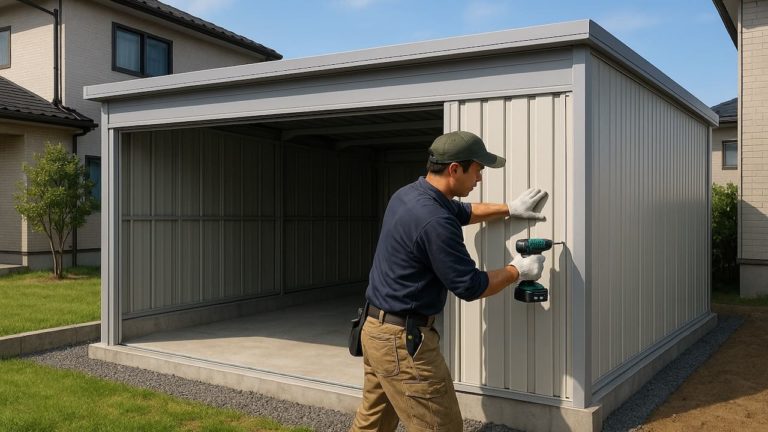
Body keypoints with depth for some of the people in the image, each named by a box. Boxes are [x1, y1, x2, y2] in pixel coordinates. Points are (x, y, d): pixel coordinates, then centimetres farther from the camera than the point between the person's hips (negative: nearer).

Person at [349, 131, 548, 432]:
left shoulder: (409, 194, 5)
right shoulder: (434, 222, -25)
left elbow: (462, 212, 25)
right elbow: (470, 287, -17)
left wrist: (509, 209, 26)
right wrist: (517, 270, -2)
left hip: (376, 330, 10)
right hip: (403, 340, -10)